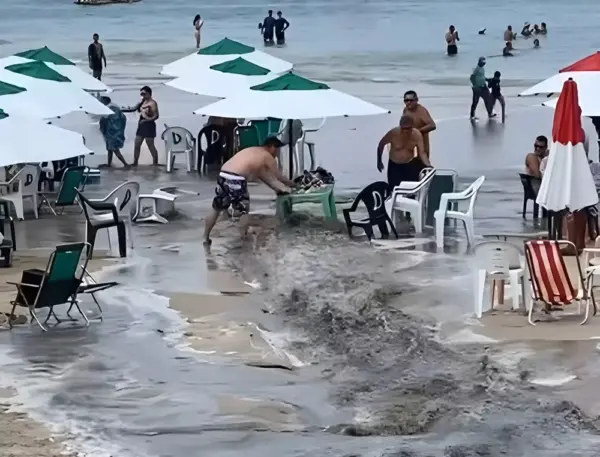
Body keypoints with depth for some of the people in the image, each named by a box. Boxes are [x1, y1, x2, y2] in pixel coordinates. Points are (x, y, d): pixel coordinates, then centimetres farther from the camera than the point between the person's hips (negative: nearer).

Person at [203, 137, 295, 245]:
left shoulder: (254, 152, 31)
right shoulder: (268, 157, 7)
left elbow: (262, 174, 40)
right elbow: (279, 178, 18)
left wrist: (276, 188, 43)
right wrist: (291, 184, 36)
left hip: (223, 176, 8)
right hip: (236, 179, -8)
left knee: (216, 209, 18)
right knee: (244, 212, 8)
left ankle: (206, 239, 23)